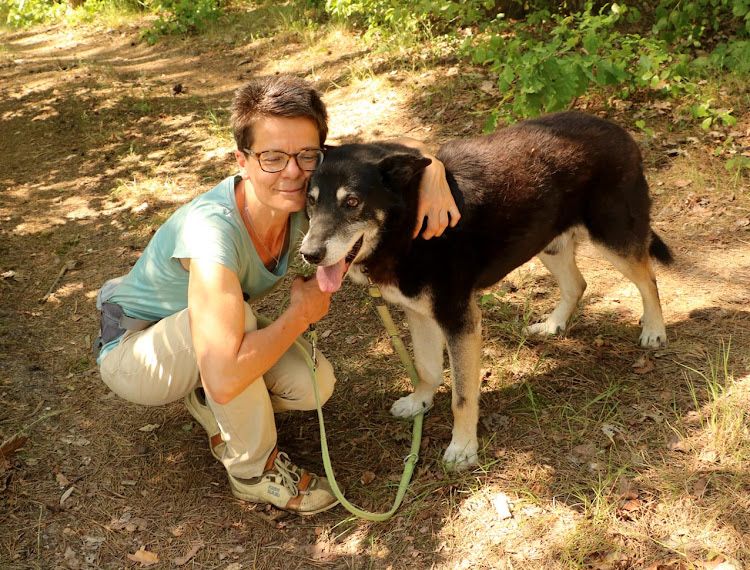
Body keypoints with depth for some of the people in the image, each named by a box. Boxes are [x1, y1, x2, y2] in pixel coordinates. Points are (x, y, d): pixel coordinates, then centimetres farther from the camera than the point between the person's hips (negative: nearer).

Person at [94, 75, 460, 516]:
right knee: (237, 311, -36)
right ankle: (254, 470, -14)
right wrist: (303, 312, -32)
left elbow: (398, 148, -7)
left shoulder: (303, 197, -20)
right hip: (131, 349, -5)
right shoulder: (213, 229, -40)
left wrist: (431, 172, -29)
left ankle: (208, 405, 11)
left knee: (314, 385, -18)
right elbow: (224, 379, -46)